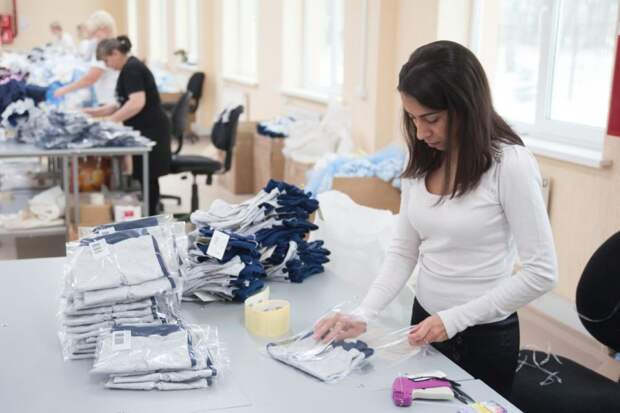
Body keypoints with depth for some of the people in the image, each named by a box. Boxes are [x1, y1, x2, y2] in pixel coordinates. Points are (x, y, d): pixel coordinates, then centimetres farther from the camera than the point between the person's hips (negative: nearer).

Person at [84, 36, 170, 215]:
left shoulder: (131, 69, -15)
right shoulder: (131, 67, 16)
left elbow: (137, 102, -27)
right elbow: (124, 102, 22)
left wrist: (111, 120, -22)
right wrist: (98, 111, 12)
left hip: (150, 130, -10)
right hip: (146, 129, 10)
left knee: (148, 178, -3)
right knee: (145, 177, 13)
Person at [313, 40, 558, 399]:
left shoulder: (510, 163, -20)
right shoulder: (422, 160, -1)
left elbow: (541, 273, -19)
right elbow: (403, 251, 2)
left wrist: (454, 319, -20)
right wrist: (363, 315, -11)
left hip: (485, 336, -6)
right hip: (424, 320, 6)